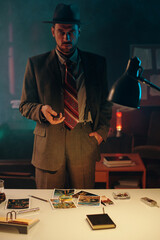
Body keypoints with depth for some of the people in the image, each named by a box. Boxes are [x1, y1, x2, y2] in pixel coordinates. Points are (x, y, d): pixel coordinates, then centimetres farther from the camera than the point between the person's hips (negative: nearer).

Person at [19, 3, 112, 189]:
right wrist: (42, 110, -18)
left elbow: (105, 102, 15)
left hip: (84, 141, 1)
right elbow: (25, 105, 4)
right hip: (49, 144, -1)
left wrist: (102, 130, 2)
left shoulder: (96, 63, 7)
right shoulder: (36, 64, 3)